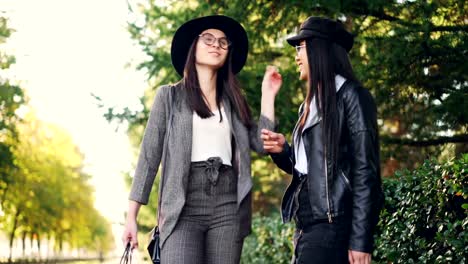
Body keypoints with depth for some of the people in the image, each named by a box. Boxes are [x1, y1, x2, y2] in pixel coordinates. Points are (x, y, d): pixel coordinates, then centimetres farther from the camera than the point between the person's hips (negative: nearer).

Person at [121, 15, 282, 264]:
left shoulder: (232, 102, 19)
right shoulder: (169, 96, 10)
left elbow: (261, 143, 6)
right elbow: (149, 156, 5)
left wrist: (267, 94, 11)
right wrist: (131, 215, -1)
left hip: (228, 208, 3)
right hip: (183, 208, -3)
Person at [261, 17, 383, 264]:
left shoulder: (351, 96, -6)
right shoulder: (310, 104, 18)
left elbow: (365, 171, -12)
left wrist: (360, 240, -18)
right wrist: (282, 151, 2)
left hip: (333, 225, -8)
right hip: (307, 224, 8)